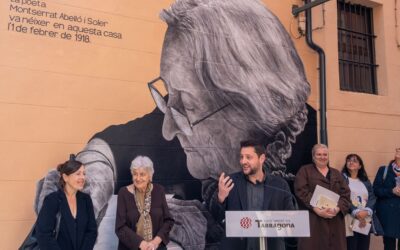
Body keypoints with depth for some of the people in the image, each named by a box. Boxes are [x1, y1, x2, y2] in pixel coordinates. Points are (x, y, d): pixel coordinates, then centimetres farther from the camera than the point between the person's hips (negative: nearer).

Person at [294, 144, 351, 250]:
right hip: (313, 220, -4)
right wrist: (317, 209, -18)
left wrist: (338, 208, -12)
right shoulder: (304, 171, 6)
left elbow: (346, 194, 7)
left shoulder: (336, 174, 19)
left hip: (335, 221, 4)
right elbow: (302, 192, -7)